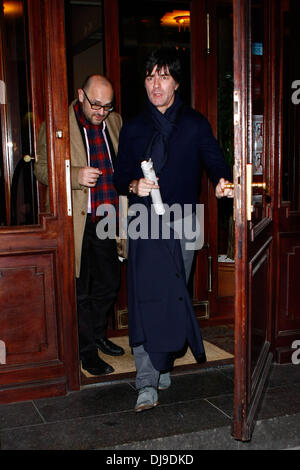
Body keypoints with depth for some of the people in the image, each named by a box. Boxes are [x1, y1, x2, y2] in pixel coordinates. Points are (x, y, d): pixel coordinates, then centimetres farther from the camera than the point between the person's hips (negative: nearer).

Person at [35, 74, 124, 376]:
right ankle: (87, 352, 20)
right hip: (76, 222, -5)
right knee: (80, 290, 5)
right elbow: (42, 168, -7)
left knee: (109, 282, 16)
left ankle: (98, 335, 39)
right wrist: (76, 175, -23)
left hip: (107, 219, 5)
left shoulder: (115, 121, 9)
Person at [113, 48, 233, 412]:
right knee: (145, 300, -7)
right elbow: (120, 177, 13)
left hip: (182, 224, 0)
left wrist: (223, 180, -22)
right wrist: (134, 186, -11)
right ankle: (148, 382, -2)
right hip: (144, 225, 0)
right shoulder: (133, 128, 13)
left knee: (173, 299, 7)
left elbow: (214, 160, 1)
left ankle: (162, 365, 27)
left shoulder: (194, 124, 10)